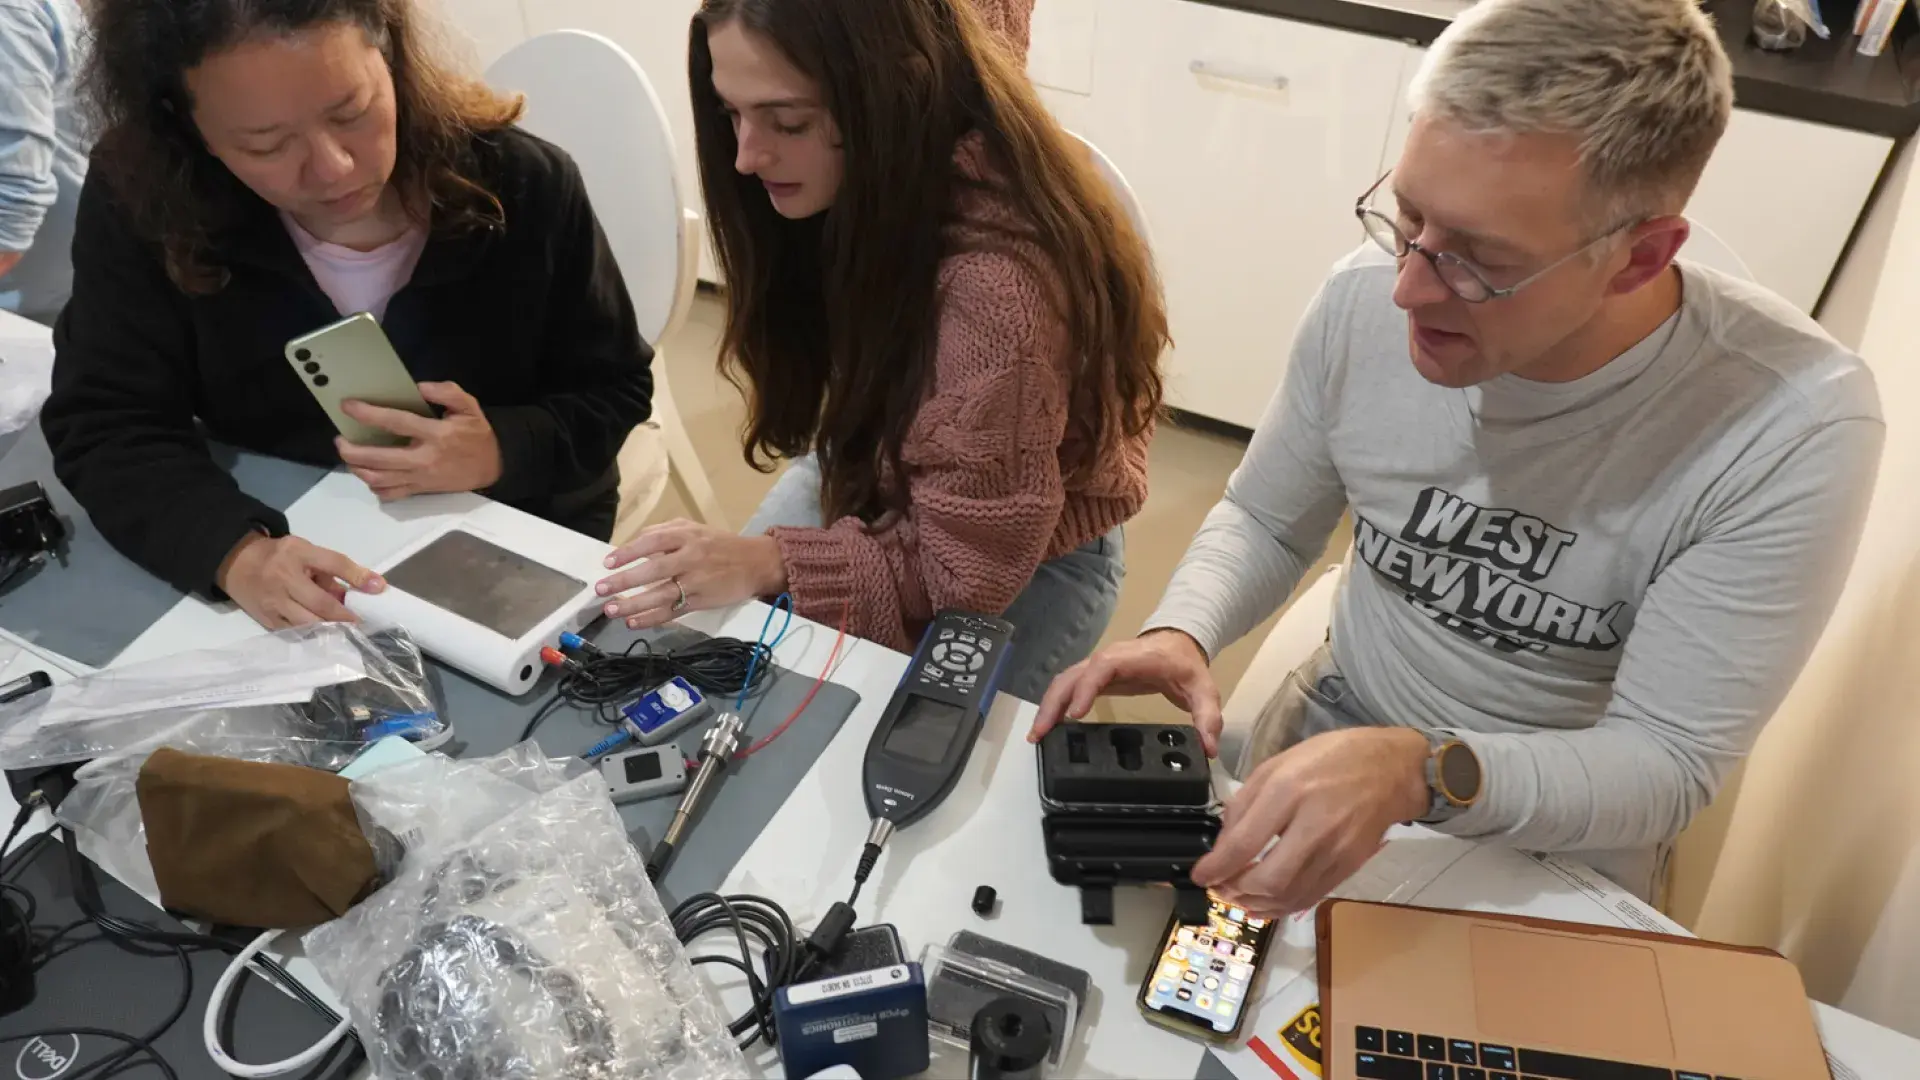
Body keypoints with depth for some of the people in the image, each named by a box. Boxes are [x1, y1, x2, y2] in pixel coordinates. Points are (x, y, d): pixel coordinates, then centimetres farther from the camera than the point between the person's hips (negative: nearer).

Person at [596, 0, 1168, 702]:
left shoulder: (995, 282, -38)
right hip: (865, 474, 6)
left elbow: (970, 568, -28)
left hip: (1025, 565, -6)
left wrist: (771, 561, -33)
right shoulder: (855, 187, -13)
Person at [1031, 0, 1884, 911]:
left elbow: (1669, 762, -22)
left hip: (1556, 845, -1)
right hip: (1330, 734, 2)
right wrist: (1179, 633, -23)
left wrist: (1423, 773, -41)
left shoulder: (1793, 429, -27)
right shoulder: (1364, 301, -18)